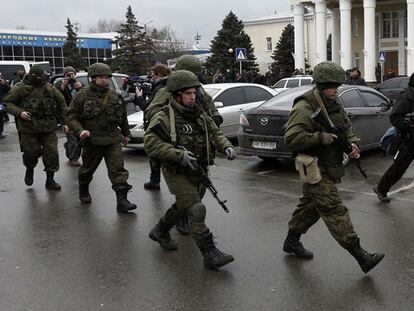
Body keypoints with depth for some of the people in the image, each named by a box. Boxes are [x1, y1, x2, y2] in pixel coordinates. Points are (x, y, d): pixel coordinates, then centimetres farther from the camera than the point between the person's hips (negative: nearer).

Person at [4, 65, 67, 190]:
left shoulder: (50, 88, 8)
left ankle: (50, 180, 11)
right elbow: (8, 103, 1)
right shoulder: (20, 88, -1)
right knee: (31, 152, -1)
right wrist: (19, 113, -16)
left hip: (48, 128, 2)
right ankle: (29, 170, 33)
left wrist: (64, 122, 12)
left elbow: (61, 104, 16)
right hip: (28, 128, -2)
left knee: (52, 153, -1)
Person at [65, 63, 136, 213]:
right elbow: (71, 116, -3)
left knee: (118, 168, -9)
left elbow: (122, 116, 19)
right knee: (88, 168, 16)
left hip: (113, 139, 2)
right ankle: (83, 191, 43)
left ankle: (122, 200, -11)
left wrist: (125, 133, 27)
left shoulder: (114, 96, 5)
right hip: (92, 140, -2)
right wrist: (80, 130, -18)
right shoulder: (83, 96, -6)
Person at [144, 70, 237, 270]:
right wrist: (179, 155, -29)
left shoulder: (199, 114, 6)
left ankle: (160, 232, 46)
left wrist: (226, 146, -7)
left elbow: (215, 133, 14)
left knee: (182, 207, 22)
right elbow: (150, 143, -22)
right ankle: (210, 254, -10)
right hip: (177, 173, -7)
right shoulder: (164, 118, -14)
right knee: (197, 210, -15)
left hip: (199, 172, 7)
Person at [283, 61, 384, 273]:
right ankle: (359, 255, -8)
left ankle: (291, 241, 36)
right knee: (334, 210, -8)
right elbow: (291, 139, -24)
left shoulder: (334, 105, 11)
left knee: (310, 206, 19)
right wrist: (321, 137, -28)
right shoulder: (305, 108, -17)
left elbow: (347, 127, 22)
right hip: (316, 169, -9)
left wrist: (352, 143, 2)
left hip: (330, 167, 9)